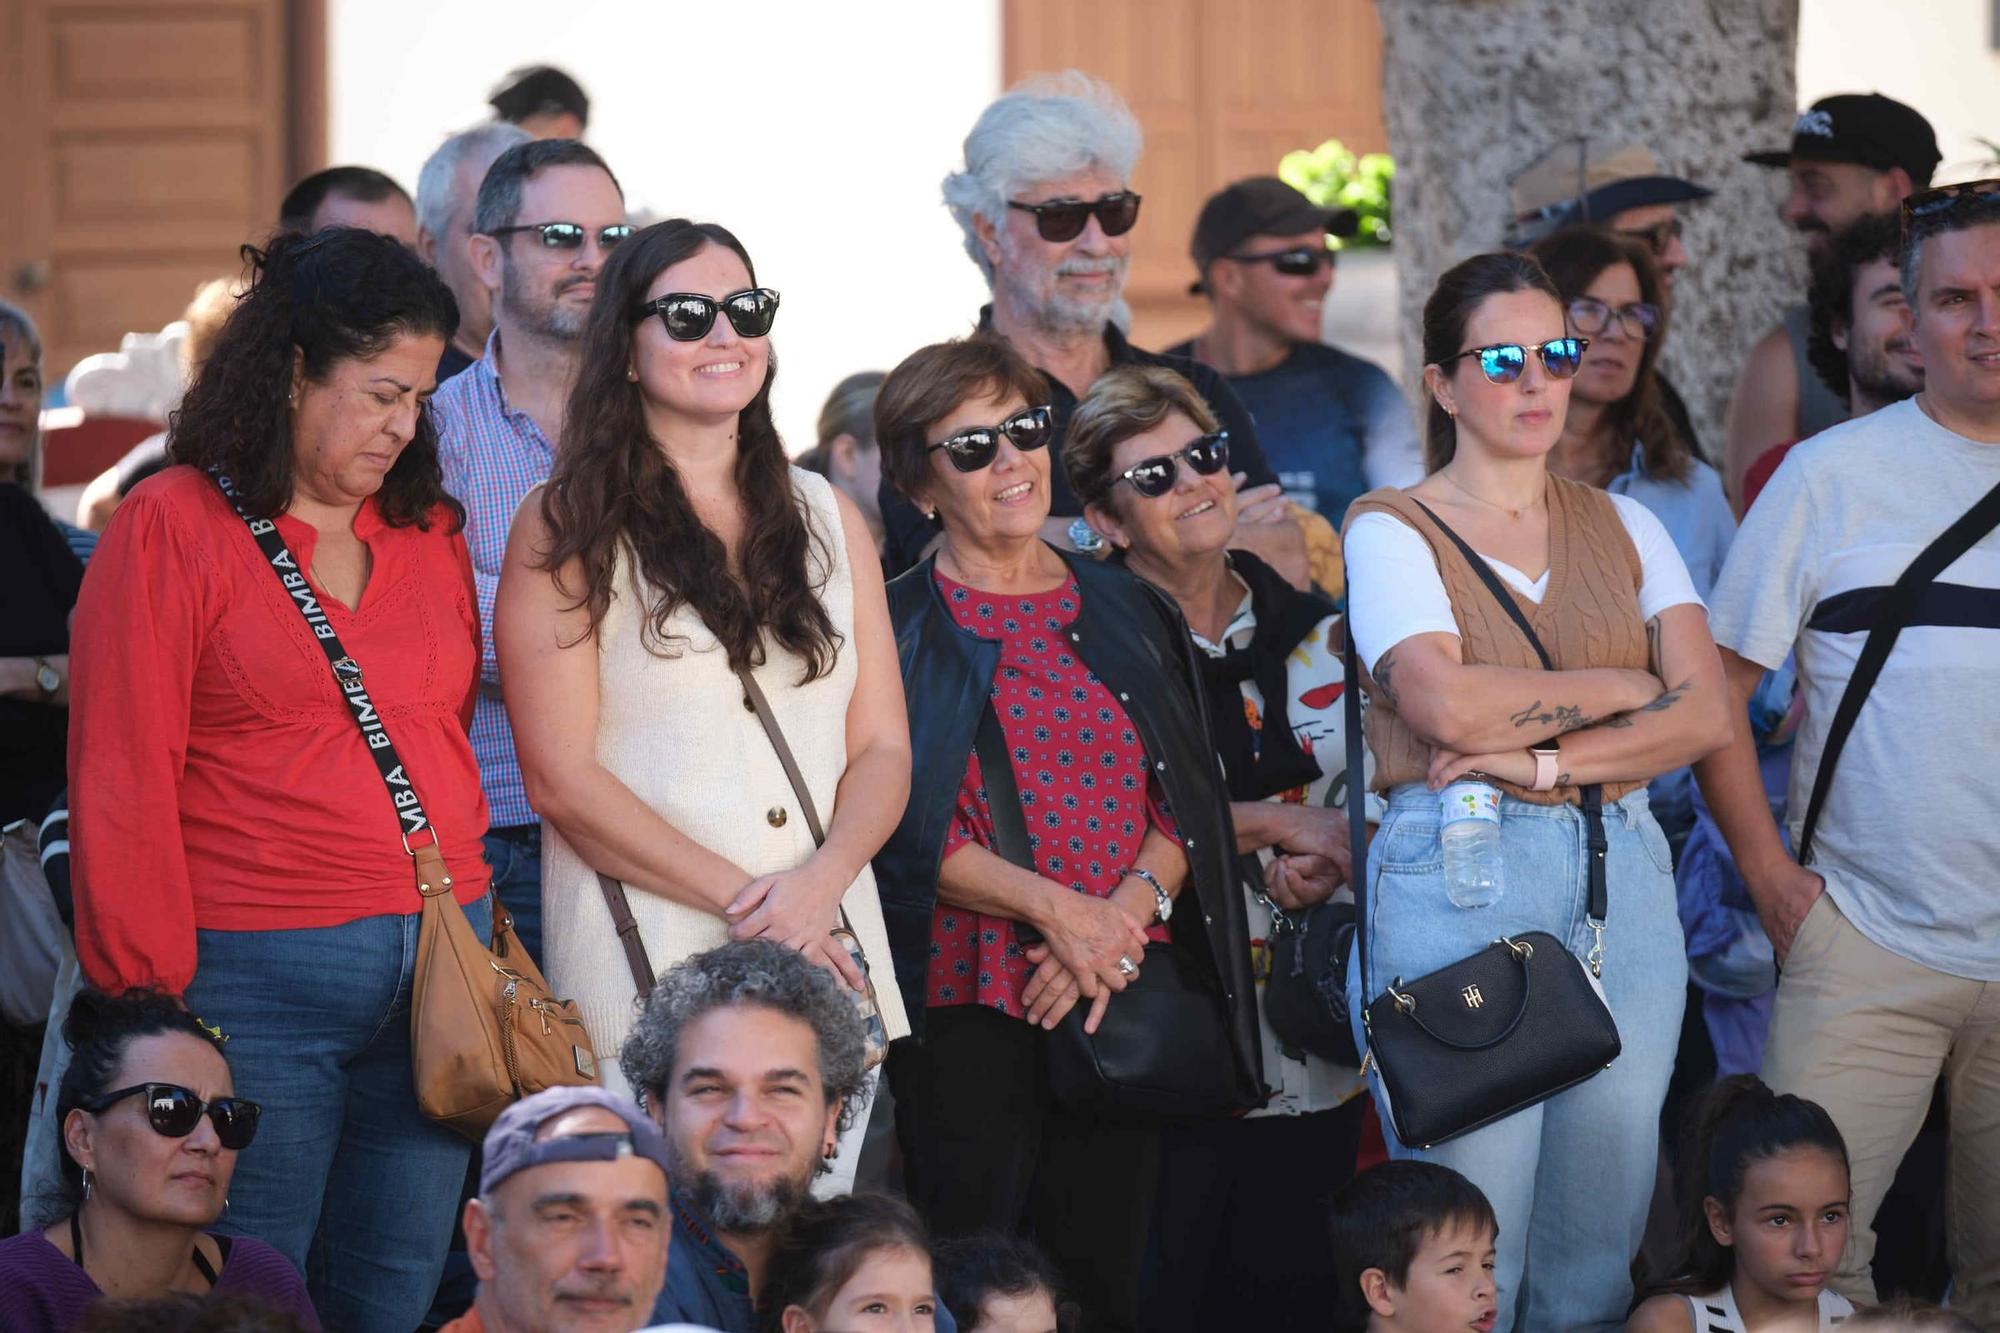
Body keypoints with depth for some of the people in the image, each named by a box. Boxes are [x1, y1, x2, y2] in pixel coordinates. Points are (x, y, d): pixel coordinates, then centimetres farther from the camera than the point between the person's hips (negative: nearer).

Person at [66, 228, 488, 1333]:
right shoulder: (170, 528, -3)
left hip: (437, 967, 6)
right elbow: (121, 779, -6)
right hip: (259, 976, -5)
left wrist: (476, 933, 11)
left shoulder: (431, 531, 14)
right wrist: (157, 1002, -9)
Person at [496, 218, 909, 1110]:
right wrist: (740, 899, -13)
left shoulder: (829, 519, 16)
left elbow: (882, 748, 11)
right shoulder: (567, 531, 1)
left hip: (830, 949, 4)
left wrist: (822, 881, -9)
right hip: (646, 960, -4)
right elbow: (560, 777, -6)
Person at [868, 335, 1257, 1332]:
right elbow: (899, 832, -9)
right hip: (971, 1002, -4)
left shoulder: (1126, 613, 13)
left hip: (1127, 996, 4)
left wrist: (1128, 909, -10)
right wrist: (1056, 907, -17)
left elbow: (1187, 805, 9)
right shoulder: (897, 629, -1)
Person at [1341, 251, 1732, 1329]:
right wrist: (1622, 689, -3)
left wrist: (1549, 760, -9)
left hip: (1623, 874, 4)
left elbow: (1704, 715, 4)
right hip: (1458, 884, -4)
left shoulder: (1623, 528, 16)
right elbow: (1447, 704, -14)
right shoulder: (1391, 531, 3)